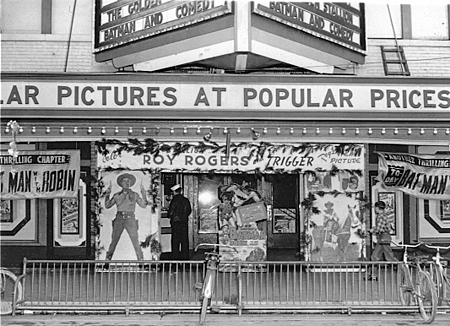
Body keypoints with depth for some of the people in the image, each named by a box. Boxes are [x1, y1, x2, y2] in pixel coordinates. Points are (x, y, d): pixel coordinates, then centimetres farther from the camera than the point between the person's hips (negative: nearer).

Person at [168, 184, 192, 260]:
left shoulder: (174, 200, -11)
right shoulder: (186, 200, 4)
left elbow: (171, 211, -10)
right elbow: (189, 210, 10)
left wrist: (170, 216, 11)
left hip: (175, 222, -5)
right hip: (184, 222, 5)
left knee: (175, 241, 1)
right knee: (185, 240, 9)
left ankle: (176, 257, 2)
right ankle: (185, 257, 13)